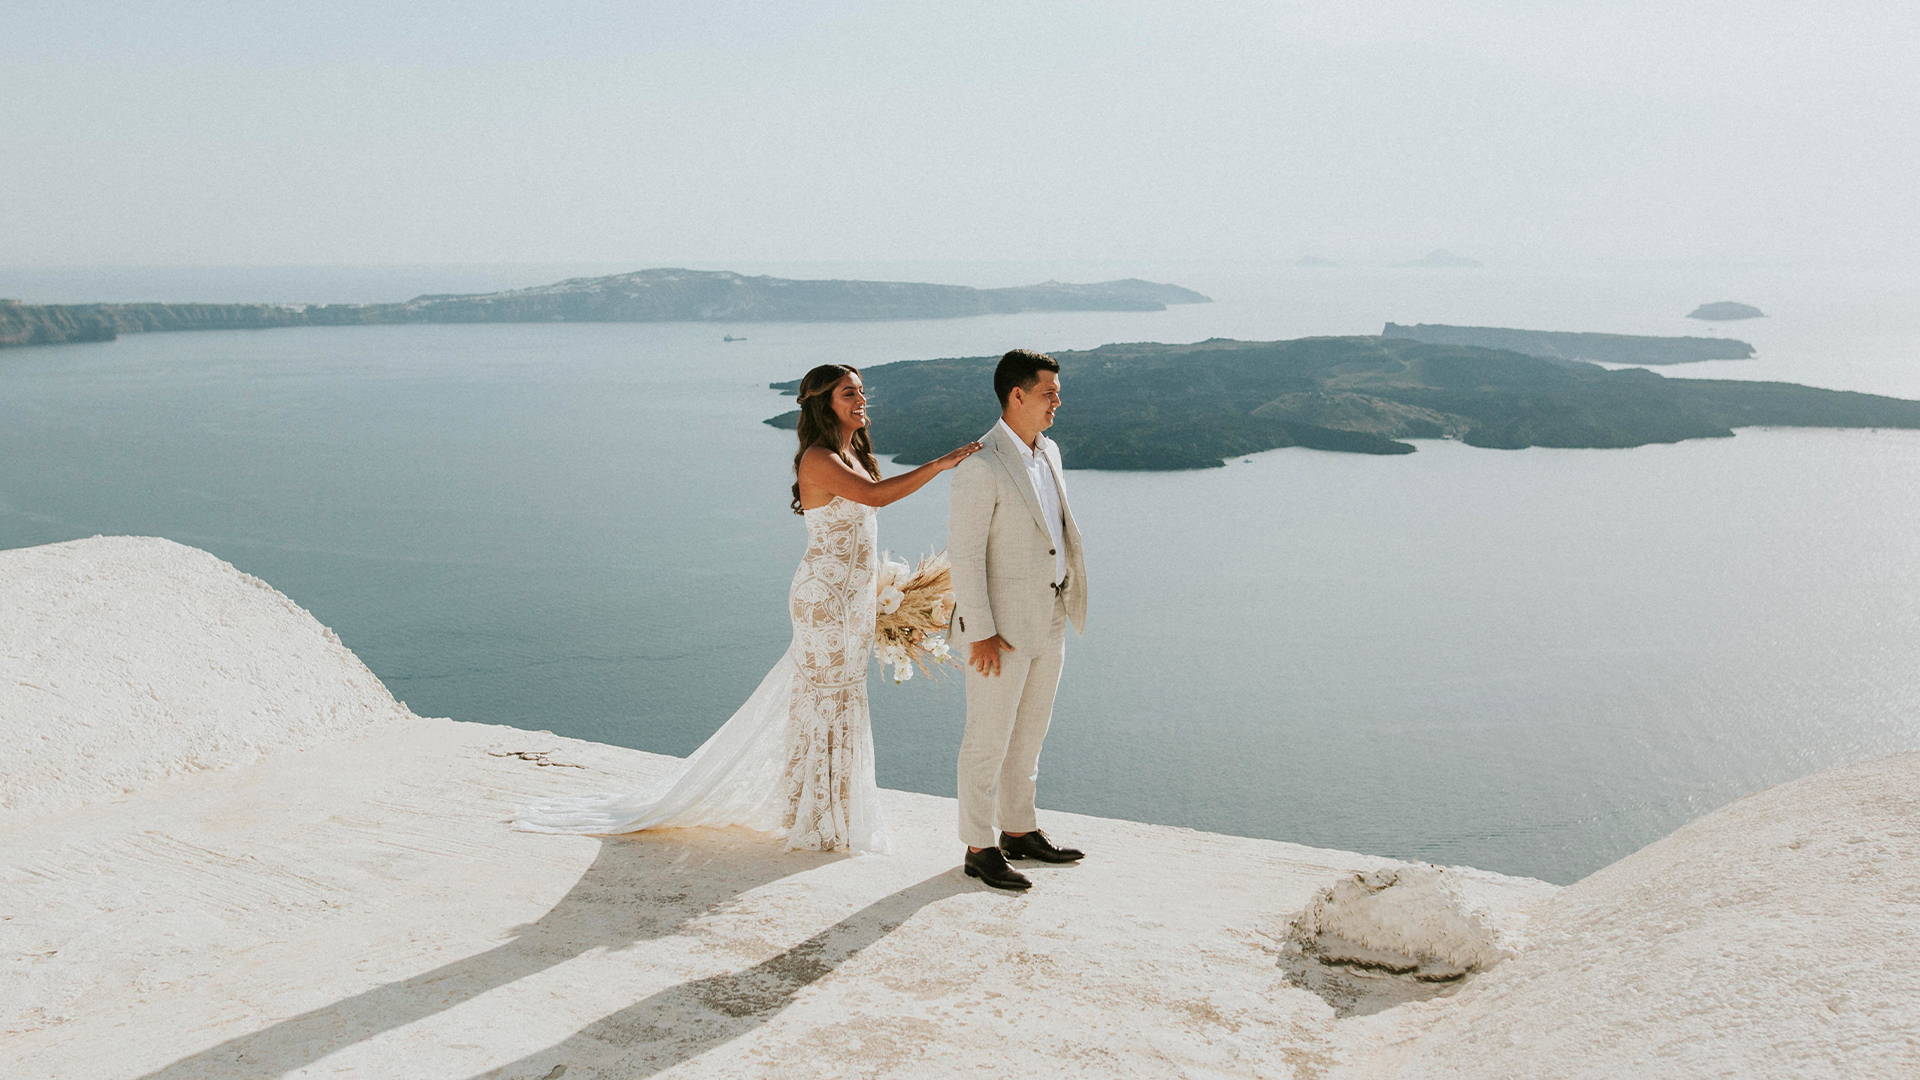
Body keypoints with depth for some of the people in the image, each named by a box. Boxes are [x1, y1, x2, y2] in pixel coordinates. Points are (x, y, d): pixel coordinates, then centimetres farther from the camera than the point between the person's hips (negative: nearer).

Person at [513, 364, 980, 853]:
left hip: (851, 599, 9)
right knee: (826, 701, -1)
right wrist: (938, 465, -34)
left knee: (838, 698, 15)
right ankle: (817, 823, 11)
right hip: (826, 597, -9)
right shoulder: (819, 459, -17)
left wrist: (874, 600, 19)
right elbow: (876, 495, -33)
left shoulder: (854, 455, 12)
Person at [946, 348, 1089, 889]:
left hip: (1048, 621, 8)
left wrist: (1066, 603, 19)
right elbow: (964, 554, -19)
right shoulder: (980, 466, -18)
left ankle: (1018, 831, 31)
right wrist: (981, 633, -20)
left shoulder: (1048, 454, 9)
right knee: (988, 739, 2)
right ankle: (979, 848, 13)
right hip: (1001, 625, -8)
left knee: (1028, 734, 18)